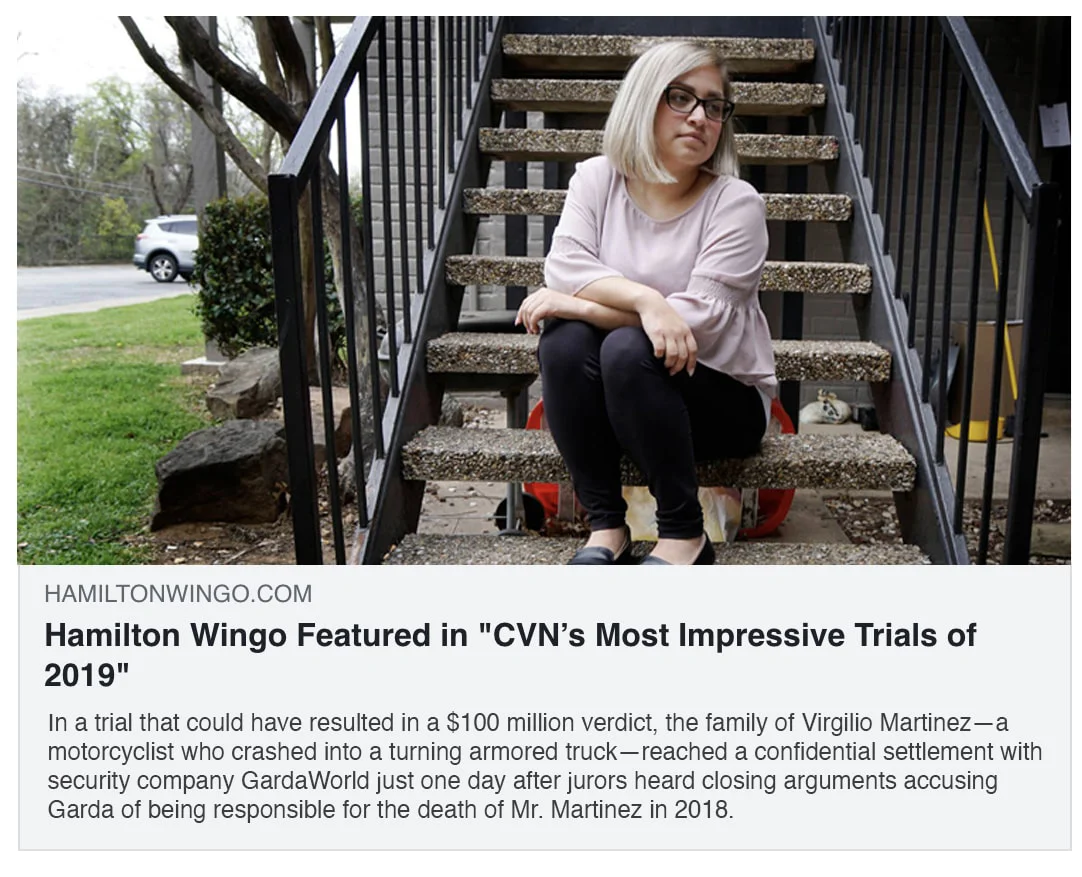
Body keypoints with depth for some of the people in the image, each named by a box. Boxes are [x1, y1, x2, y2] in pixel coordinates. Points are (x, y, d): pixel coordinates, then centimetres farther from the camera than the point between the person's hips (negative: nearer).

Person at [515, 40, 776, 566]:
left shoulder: (736, 203, -12)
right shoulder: (597, 178, 0)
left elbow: (700, 319, -20)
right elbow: (563, 267, -14)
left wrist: (581, 304, -23)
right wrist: (645, 298, -32)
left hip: (723, 398, -3)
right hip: (615, 397, 3)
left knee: (627, 348, -31)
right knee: (562, 339, -25)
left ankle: (684, 535, -19)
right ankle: (605, 524, -17)